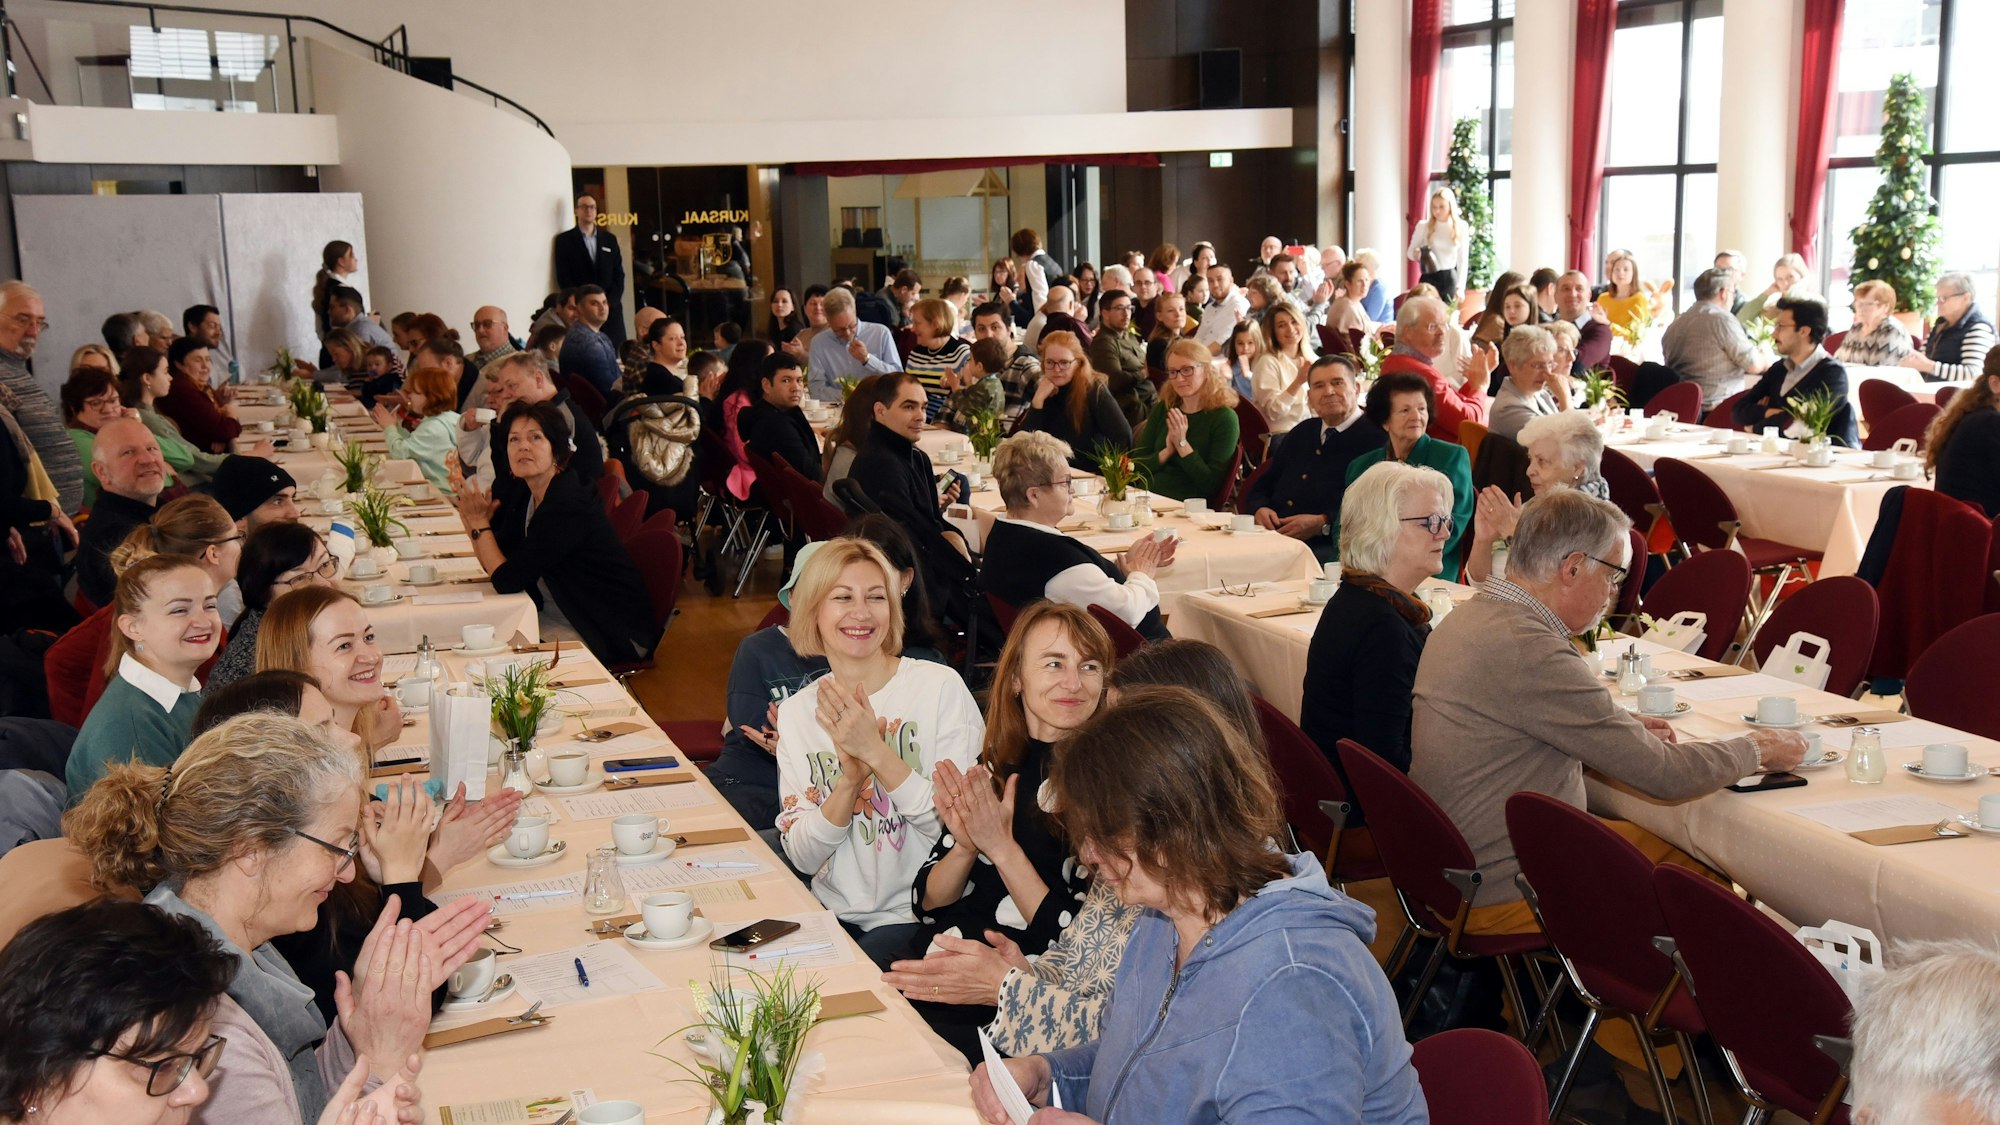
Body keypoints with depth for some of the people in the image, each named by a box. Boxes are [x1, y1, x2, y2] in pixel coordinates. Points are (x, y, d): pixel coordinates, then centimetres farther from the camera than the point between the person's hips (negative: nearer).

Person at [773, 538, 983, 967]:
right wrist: (850, 778, -18)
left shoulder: (940, 687, -7)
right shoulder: (796, 712, 4)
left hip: (921, 915, -4)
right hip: (833, 912, 4)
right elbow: (802, 856, 0)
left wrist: (877, 752, -21)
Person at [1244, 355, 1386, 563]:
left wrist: (1324, 524, -20)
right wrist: (1260, 509, 4)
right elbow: (1261, 488, 27)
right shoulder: (1302, 433, 25)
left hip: (1330, 548, -6)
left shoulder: (1376, 439, 1)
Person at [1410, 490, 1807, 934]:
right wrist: (1757, 748, -2)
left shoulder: (1469, 617, 4)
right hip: (1503, 895, -9)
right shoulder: (1528, 652, -26)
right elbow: (1664, 773, -20)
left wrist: (1624, 725, 9)